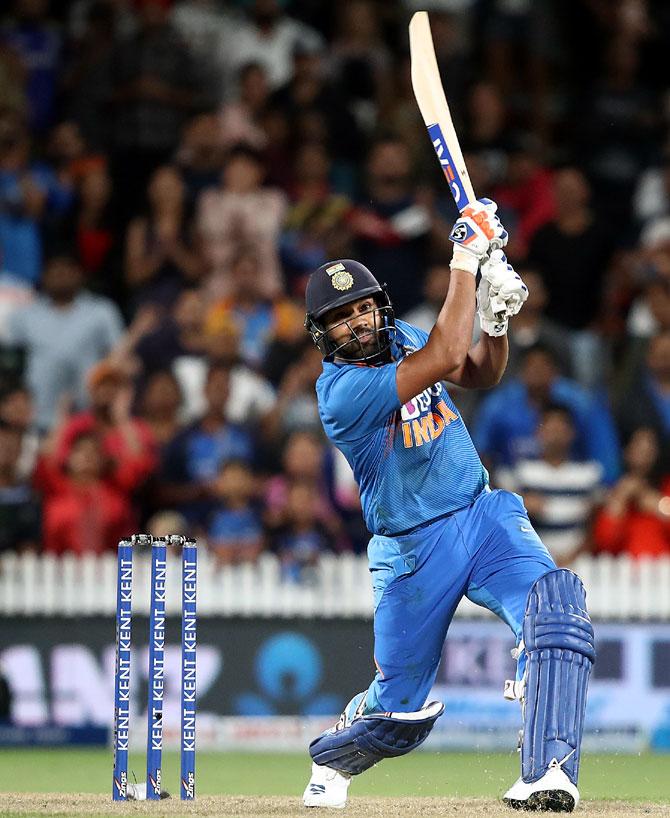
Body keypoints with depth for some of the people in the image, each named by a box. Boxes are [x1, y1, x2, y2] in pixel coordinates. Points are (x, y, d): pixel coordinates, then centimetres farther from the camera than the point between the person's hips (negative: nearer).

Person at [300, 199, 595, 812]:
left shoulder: (399, 338, 5)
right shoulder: (341, 390, -20)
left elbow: (480, 375, 14)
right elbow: (445, 357, -27)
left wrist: (497, 320, -7)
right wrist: (466, 258, -23)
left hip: (484, 515, 5)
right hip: (414, 550, -5)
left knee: (556, 602, -27)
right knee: (402, 711, 4)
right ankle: (331, 760, 40)